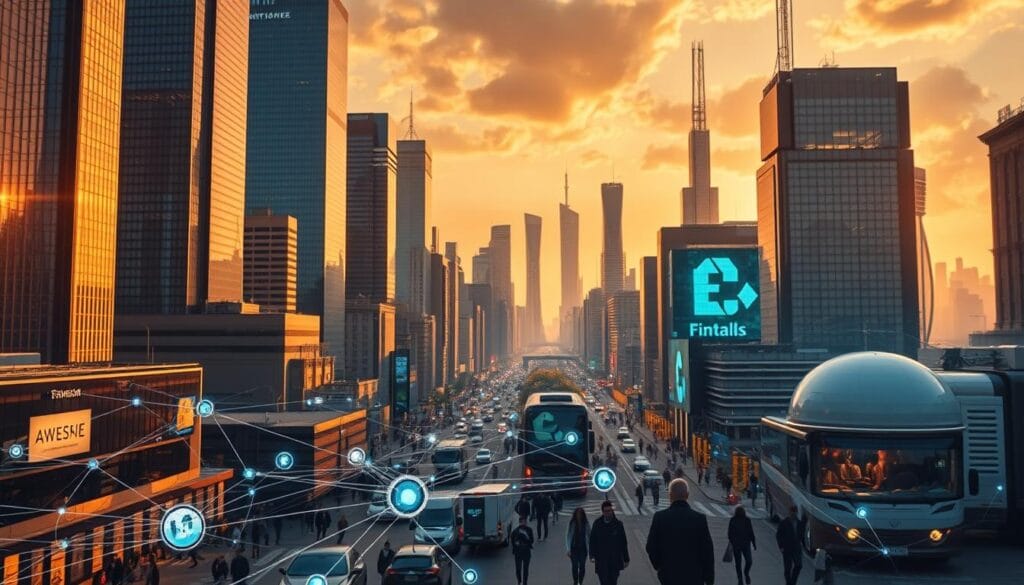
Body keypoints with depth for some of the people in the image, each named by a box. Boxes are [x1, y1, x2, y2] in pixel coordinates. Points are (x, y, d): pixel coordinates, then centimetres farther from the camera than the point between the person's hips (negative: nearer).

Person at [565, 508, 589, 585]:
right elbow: (567, 536, -6)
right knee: (575, 566, 0)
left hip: (583, 548, 1)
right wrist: (568, 549, -11)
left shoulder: (586, 524, -4)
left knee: (582, 566, 2)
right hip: (574, 548, -1)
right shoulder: (571, 524, -8)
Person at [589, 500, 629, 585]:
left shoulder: (618, 524, 0)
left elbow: (623, 543, 5)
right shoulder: (597, 524, -1)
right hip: (601, 562, -1)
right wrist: (592, 556, -13)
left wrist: (626, 559, 6)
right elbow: (592, 541, 1)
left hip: (615, 561, 1)